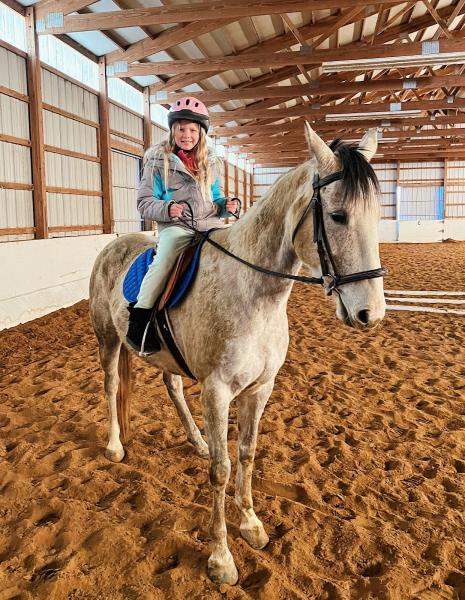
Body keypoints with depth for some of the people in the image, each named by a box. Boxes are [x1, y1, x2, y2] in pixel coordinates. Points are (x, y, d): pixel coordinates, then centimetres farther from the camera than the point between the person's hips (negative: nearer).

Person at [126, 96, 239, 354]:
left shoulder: (210, 162, 16)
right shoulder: (158, 160, 4)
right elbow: (144, 202, 2)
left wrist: (225, 205, 2)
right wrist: (166, 209, -19)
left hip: (210, 223, 5)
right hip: (175, 225, -4)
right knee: (164, 261, -34)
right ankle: (139, 320, -25)